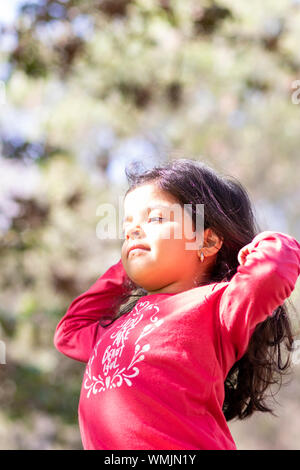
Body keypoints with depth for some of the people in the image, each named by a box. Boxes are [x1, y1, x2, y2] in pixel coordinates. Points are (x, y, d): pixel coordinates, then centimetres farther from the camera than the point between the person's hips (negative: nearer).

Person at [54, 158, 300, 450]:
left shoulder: (215, 305, 1)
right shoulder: (120, 327, 24)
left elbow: (273, 272, -18)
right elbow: (70, 333, 41)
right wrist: (122, 273, 34)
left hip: (185, 446, -6)